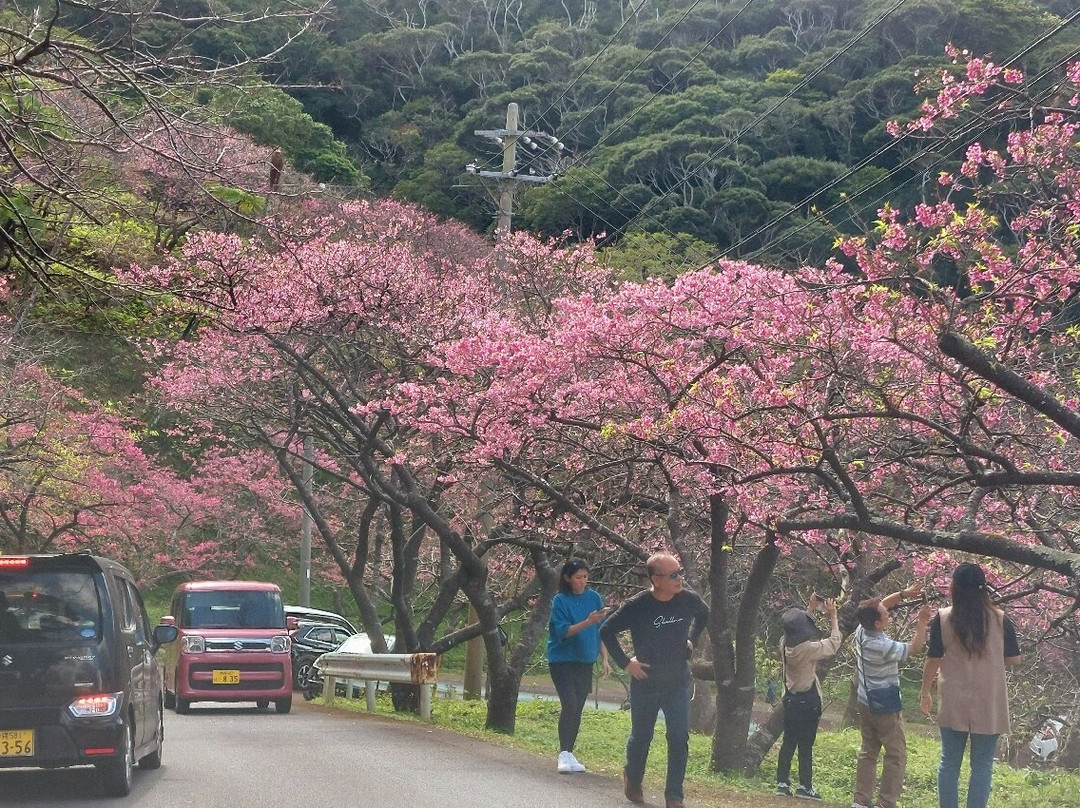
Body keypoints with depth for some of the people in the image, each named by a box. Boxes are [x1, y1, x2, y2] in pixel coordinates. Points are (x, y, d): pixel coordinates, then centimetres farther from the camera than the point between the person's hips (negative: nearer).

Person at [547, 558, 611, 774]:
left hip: (585, 661, 4)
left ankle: (569, 754, 13)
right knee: (569, 704, -17)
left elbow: (601, 631, 11)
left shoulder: (594, 598, 4)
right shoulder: (560, 600, -8)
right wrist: (588, 622, -28)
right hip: (562, 660, -4)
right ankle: (564, 754, -17)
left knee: (578, 708, 6)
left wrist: (605, 659, 7)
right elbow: (563, 631, -16)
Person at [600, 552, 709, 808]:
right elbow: (606, 631, -8)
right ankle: (632, 780, 40)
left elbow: (704, 615, 16)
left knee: (679, 739, -7)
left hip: (678, 684, 2)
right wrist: (625, 662, -9)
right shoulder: (637, 606, -20)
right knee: (640, 738, 13)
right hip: (645, 684, -2)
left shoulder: (689, 600, -10)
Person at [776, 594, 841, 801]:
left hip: (790, 700, 6)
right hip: (808, 702, -6)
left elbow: (799, 628, 18)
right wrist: (832, 617, -5)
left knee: (788, 743, 12)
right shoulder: (809, 649, -22)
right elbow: (834, 644, -10)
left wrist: (811, 609, 17)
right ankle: (805, 786, 3)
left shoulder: (785, 644, -4)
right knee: (806, 745, 0)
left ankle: (782, 783, 12)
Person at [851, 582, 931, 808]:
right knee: (896, 754, -2)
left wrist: (904, 594, 0)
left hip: (865, 703, 8)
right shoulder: (883, 646, -25)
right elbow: (914, 648, -13)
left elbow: (880, 605, 9)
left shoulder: (861, 631, -4)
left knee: (868, 751, 14)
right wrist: (922, 623, -11)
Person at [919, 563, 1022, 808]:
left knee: (949, 762, 11)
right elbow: (1014, 658, 1)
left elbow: (933, 659, -3)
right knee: (982, 765, 5)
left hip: (954, 702, 1)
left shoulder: (943, 618, -6)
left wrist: (925, 691, 10)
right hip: (989, 704, 0)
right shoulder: (1000, 619, -5)